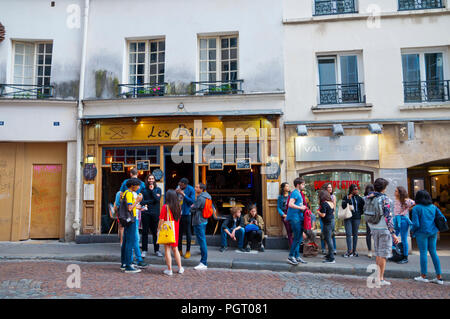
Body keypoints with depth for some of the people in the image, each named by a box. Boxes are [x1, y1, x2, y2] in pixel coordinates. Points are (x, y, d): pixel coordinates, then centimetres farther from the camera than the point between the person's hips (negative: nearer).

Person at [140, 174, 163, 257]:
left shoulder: (158, 189, 7)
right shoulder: (143, 190, 5)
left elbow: (158, 199, -8)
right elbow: (141, 201, -5)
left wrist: (152, 190, -6)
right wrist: (152, 200, -10)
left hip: (155, 213, 0)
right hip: (145, 213, 0)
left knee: (155, 232, 4)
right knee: (145, 232, 3)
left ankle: (157, 250, 14)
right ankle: (144, 250, 13)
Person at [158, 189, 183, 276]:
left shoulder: (165, 207, -12)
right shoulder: (178, 206, 2)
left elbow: (161, 220, -11)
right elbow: (178, 218, 8)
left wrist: (158, 230, -1)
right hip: (176, 230, 5)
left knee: (167, 249, 3)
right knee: (175, 249, 17)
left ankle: (169, 270, 6)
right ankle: (180, 268, 22)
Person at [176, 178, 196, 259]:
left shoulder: (191, 190, -12)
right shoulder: (178, 187, 4)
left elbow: (192, 201, -19)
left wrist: (183, 194, -23)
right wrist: (176, 193, -9)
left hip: (186, 213, -5)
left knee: (187, 232, 4)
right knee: (179, 232, 12)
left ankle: (188, 251, 15)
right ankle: (180, 250, 24)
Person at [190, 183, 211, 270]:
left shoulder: (200, 198, -19)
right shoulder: (206, 196, 12)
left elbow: (193, 209, -14)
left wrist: (192, 207, 6)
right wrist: (194, 207, 7)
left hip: (199, 222, -10)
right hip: (203, 221, 10)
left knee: (202, 242, -6)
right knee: (202, 241, 18)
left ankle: (204, 263, -1)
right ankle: (203, 261, 29)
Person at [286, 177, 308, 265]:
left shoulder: (298, 193, 19)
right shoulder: (295, 193, -11)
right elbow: (290, 204, -23)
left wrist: (303, 207, 12)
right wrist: (300, 208, -16)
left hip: (298, 218, 10)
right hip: (294, 218, -10)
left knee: (299, 238, 11)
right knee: (297, 238, -7)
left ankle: (297, 256, 18)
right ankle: (291, 256, 1)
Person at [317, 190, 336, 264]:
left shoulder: (324, 203, -15)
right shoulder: (331, 202, 10)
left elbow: (323, 215, -19)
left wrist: (318, 212, -2)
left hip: (327, 223, -9)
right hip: (332, 221, 9)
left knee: (328, 239, -4)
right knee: (328, 238, 20)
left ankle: (331, 259, -2)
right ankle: (330, 254, 31)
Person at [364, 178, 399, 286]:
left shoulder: (368, 198, 4)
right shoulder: (384, 199, -14)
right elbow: (388, 217, -16)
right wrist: (393, 233, -12)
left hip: (373, 228, 6)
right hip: (384, 229, -6)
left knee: (378, 253, 17)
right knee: (383, 254, 2)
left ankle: (379, 276, 24)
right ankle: (380, 279, 8)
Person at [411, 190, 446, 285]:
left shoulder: (416, 208, -9)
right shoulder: (433, 207, 8)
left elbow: (416, 224, -14)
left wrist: (412, 231, 3)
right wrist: (437, 229, 20)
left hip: (422, 232, -6)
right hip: (433, 232, 6)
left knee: (423, 253, 2)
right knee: (433, 252, 11)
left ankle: (423, 276, 10)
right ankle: (439, 277, 12)